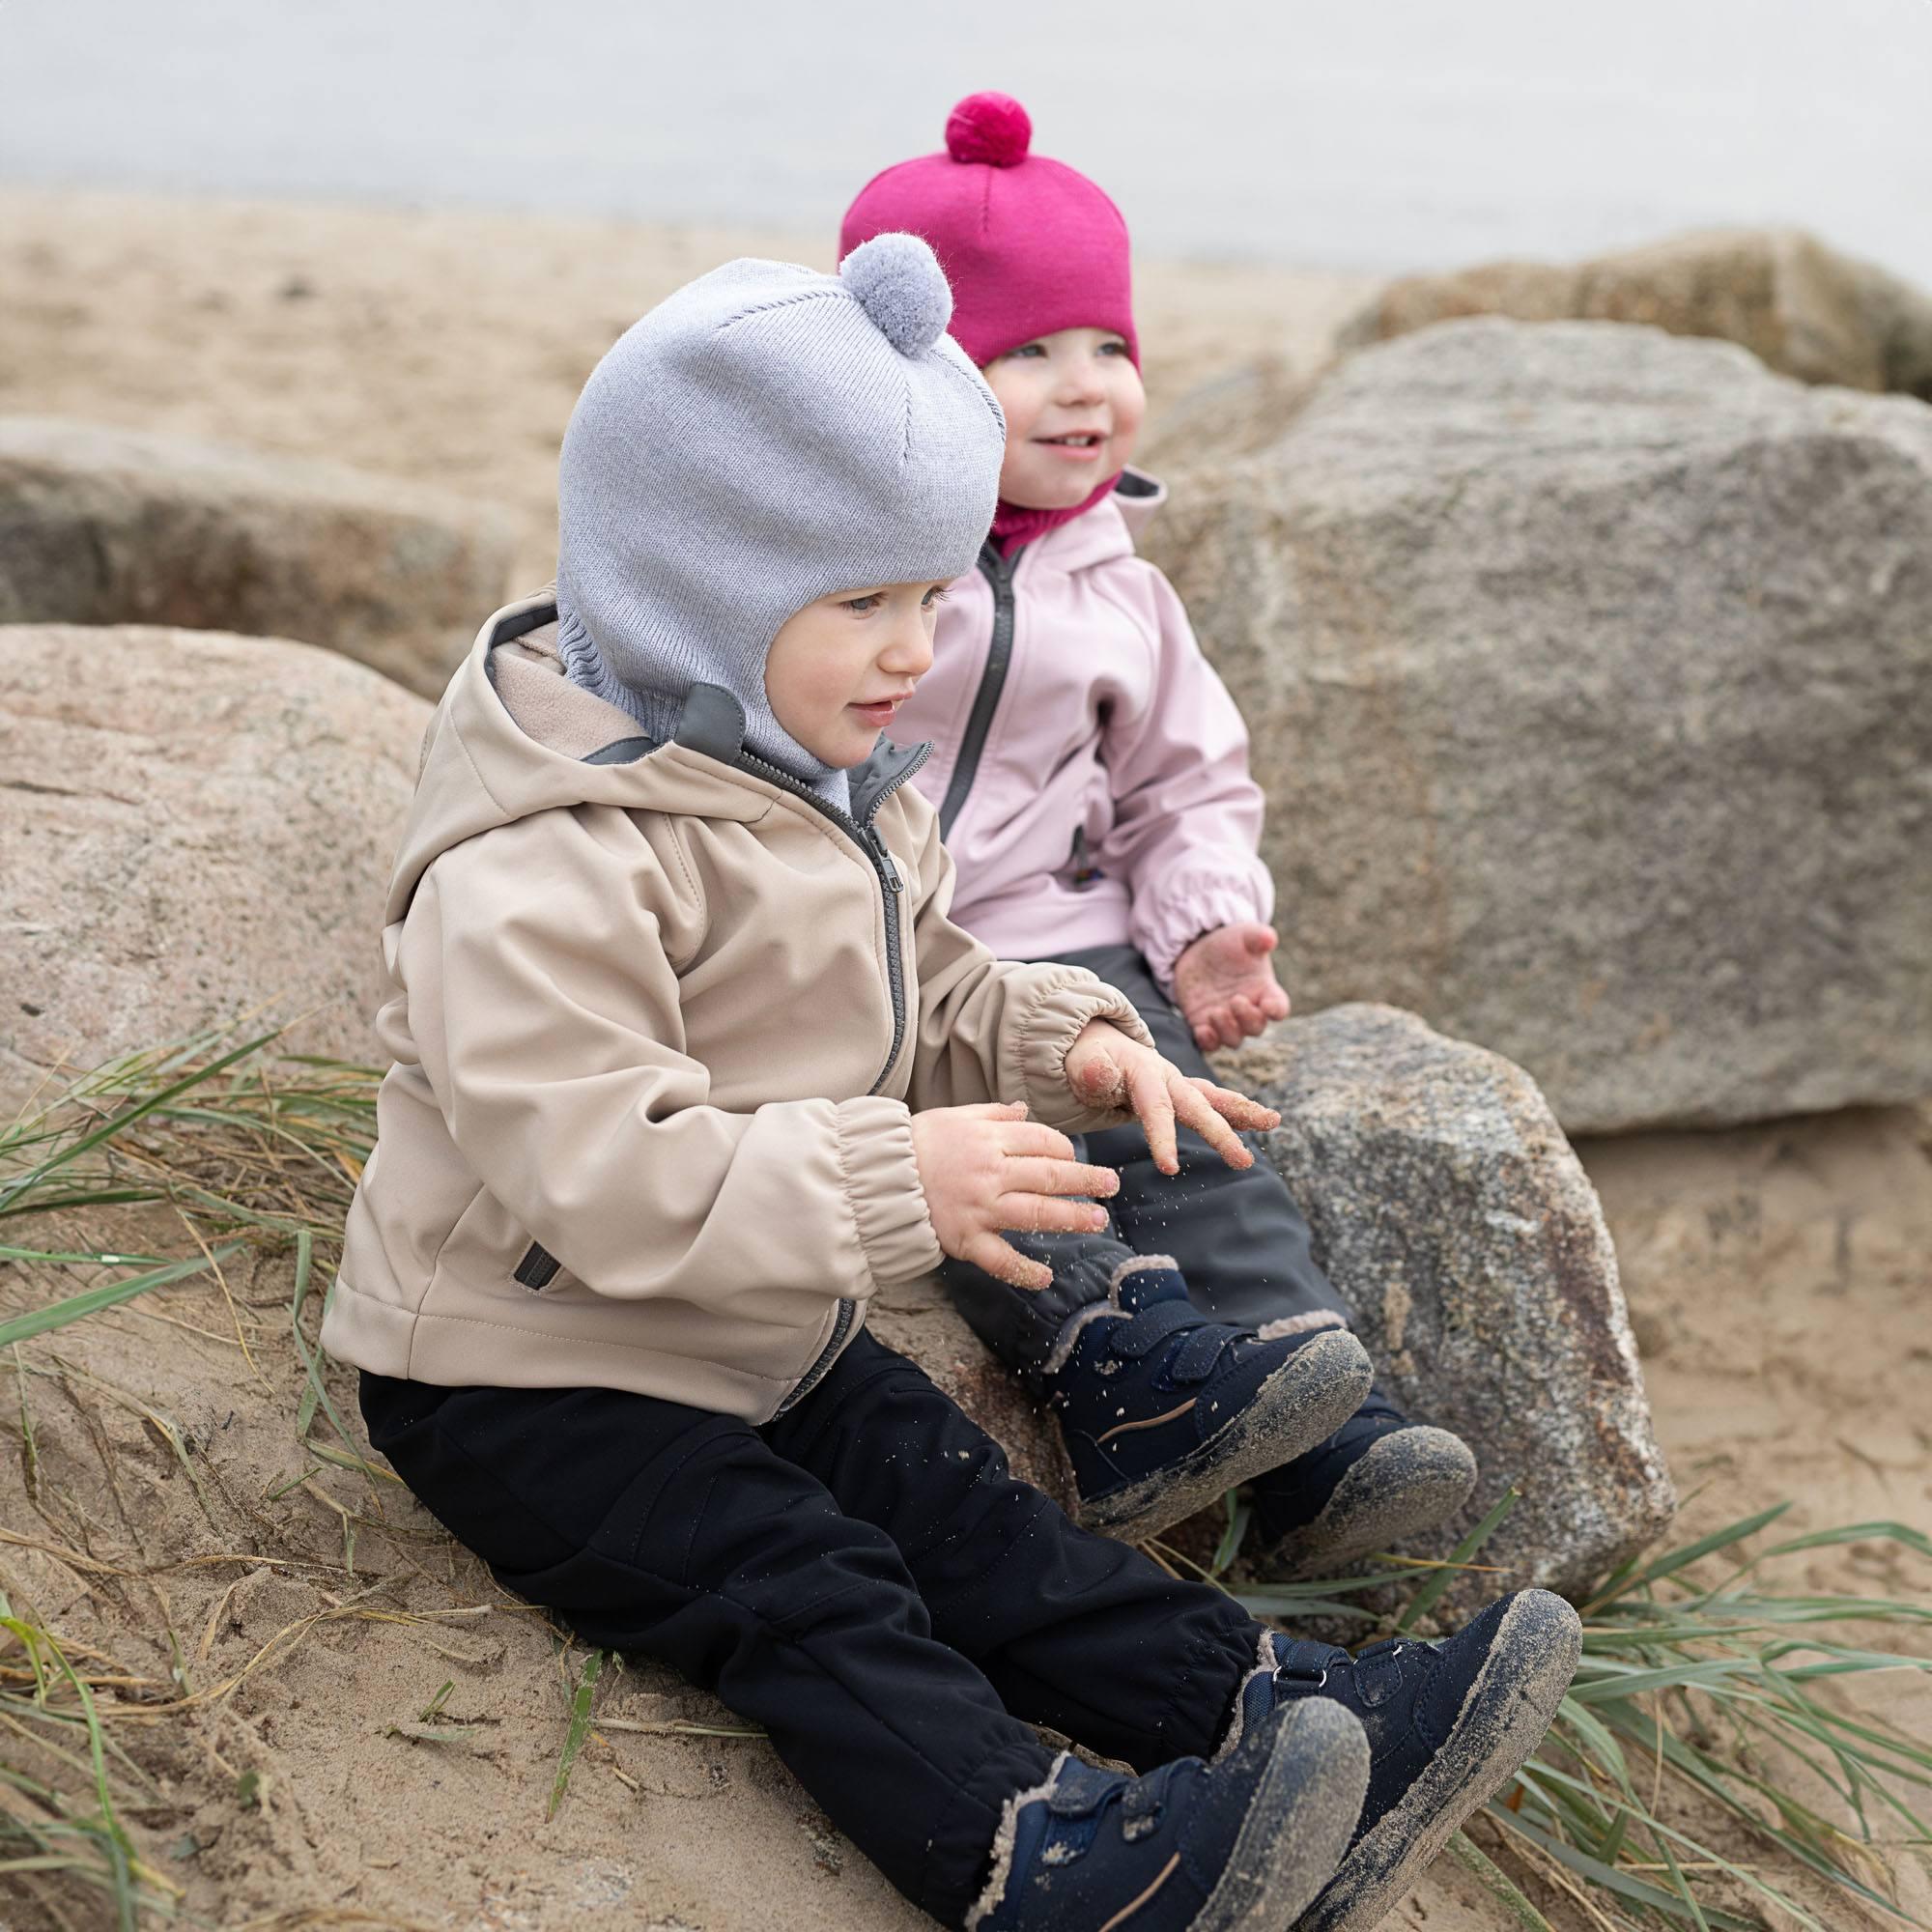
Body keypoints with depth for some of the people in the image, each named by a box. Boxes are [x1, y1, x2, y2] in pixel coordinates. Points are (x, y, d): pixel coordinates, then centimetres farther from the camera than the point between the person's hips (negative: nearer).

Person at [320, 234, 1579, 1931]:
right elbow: (593, 1166, -35)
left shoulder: (843, 793, 4)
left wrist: (1059, 1043, -7)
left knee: (971, 1519, -2)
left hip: (762, 1341, 8)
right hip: (537, 1388, -7)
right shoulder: (547, 867, -28)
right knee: (797, 1587, -21)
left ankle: (1300, 1728, -9)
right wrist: (891, 1182, -39)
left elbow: (924, 994, 15)